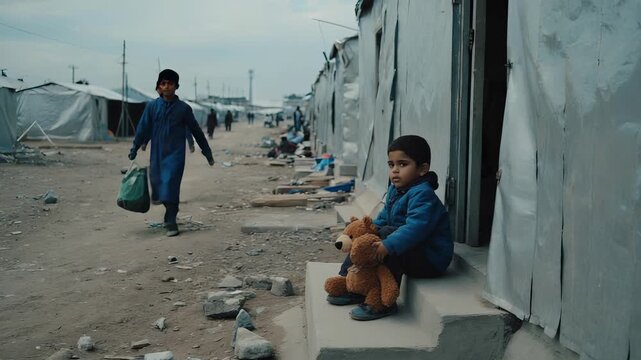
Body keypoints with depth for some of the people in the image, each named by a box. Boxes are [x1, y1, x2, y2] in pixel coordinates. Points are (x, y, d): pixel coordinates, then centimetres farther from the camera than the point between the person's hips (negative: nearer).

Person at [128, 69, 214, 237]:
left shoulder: (183, 108, -1)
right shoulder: (152, 106, 3)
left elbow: (196, 131, 6)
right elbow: (143, 129, 7)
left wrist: (207, 152, 10)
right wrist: (134, 149, 5)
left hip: (175, 154, -3)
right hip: (156, 154, 3)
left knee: (170, 184, -13)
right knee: (157, 183, 7)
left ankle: (171, 223, -7)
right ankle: (171, 213, 33)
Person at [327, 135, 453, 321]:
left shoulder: (422, 194, -23)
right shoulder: (394, 190, 10)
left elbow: (416, 227, -37)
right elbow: (383, 218, 20)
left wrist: (388, 245, -44)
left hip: (430, 260, -10)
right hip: (412, 253, 10)